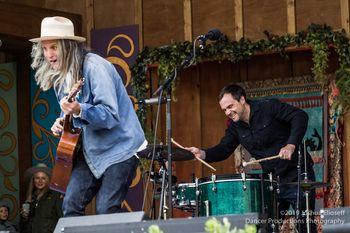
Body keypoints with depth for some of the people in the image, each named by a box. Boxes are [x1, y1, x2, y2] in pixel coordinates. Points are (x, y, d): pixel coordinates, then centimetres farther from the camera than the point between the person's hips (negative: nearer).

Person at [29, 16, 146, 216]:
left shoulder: (94, 67, -21)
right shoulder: (60, 75, 4)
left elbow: (110, 114, -26)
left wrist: (79, 110, -41)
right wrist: (61, 124, -3)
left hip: (119, 148, -8)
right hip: (91, 151, 8)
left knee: (106, 212, -12)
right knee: (71, 206, 0)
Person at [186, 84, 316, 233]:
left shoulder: (268, 107, -13)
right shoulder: (235, 127, 6)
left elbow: (300, 116, -18)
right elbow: (223, 149, -1)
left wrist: (291, 145, -31)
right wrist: (203, 154, -22)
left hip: (297, 175, -6)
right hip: (272, 180, 6)